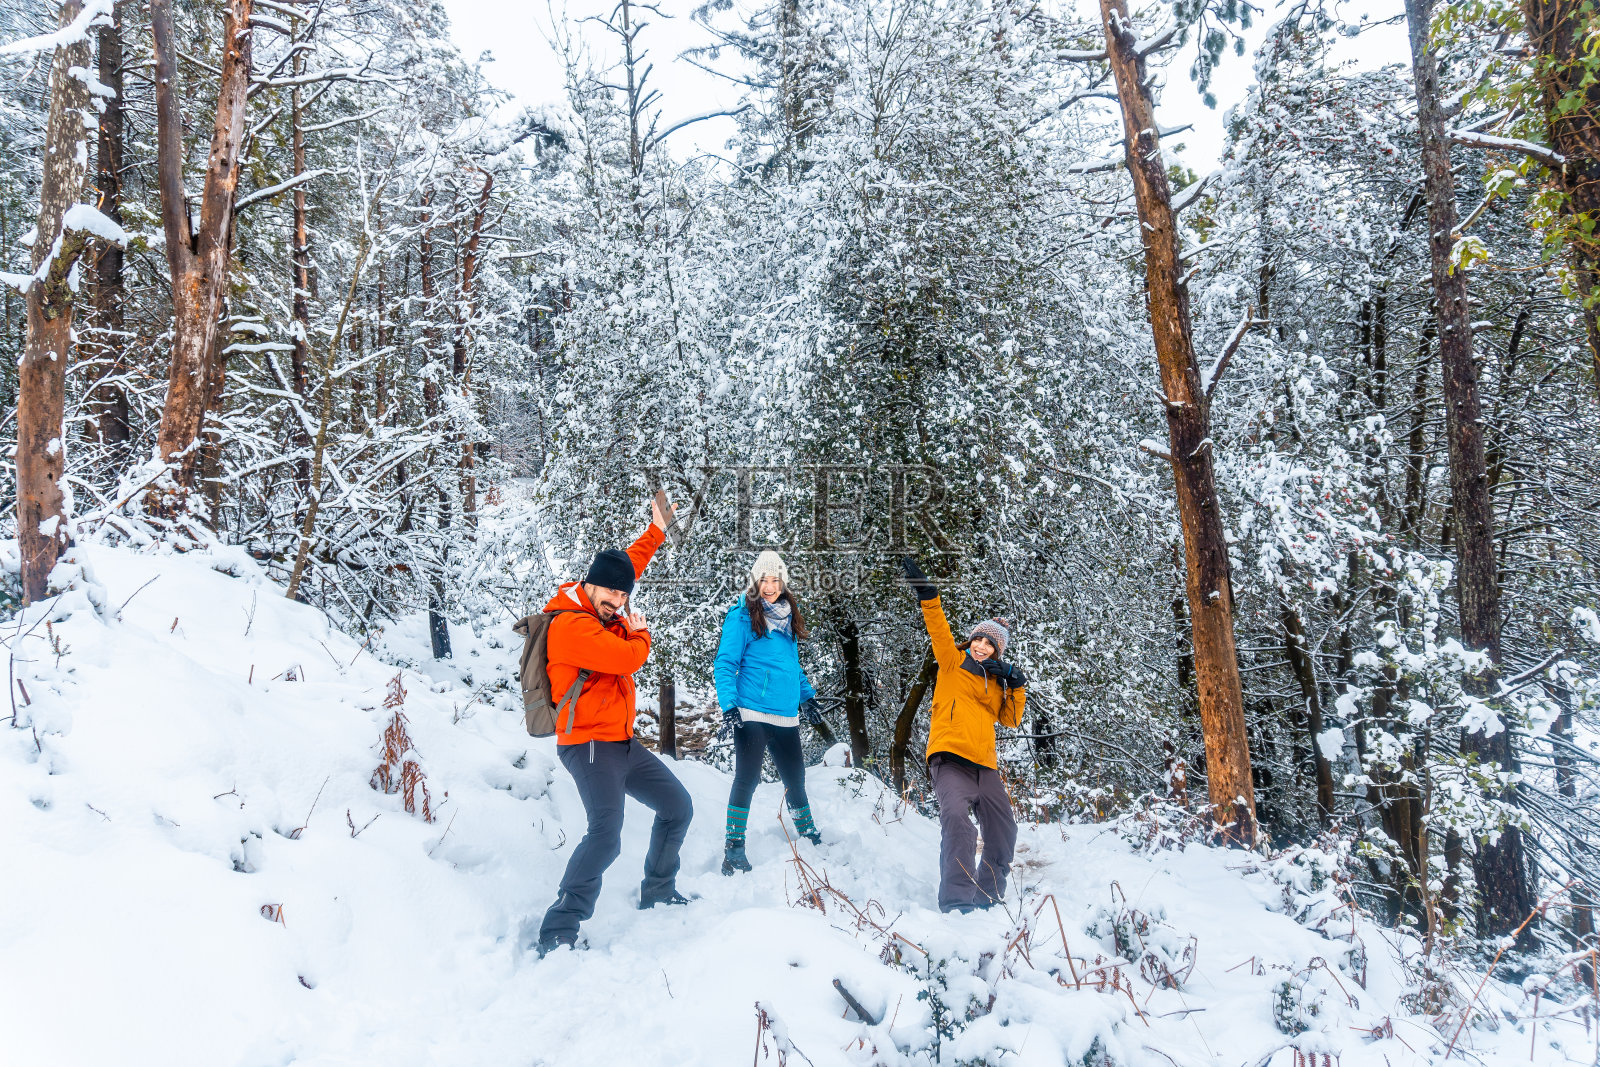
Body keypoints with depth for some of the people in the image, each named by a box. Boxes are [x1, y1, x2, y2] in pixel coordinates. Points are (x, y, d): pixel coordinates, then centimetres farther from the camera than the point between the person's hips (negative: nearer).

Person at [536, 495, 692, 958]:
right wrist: (639, 632, -3)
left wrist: (656, 532, 35)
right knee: (605, 836, -26)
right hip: (589, 746, -10)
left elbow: (628, 565, 29)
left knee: (678, 806, 17)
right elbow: (629, 657, -25)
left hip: (622, 744, 10)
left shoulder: (605, 613, 10)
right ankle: (558, 930, -17)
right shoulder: (570, 624, -18)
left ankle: (658, 891, 32)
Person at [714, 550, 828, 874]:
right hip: (752, 713, -6)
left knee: (795, 779, 13)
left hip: (786, 716, 6)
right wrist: (729, 705, -18)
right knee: (747, 777, -8)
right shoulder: (742, 616, -5)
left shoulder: (788, 616, 14)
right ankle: (733, 850, 1)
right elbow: (725, 663, -9)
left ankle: (809, 837, 30)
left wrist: (806, 696, 18)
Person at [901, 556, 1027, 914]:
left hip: (984, 766, 6)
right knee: (956, 819, -27)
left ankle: (989, 897, 25)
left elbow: (1011, 720, 14)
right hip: (950, 759, -6)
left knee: (1003, 831, 8)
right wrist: (927, 596, -18)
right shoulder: (953, 662, 10)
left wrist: (1017, 686, 1)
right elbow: (939, 629, -4)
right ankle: (956, 901, -30)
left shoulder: (998, 681, 22)